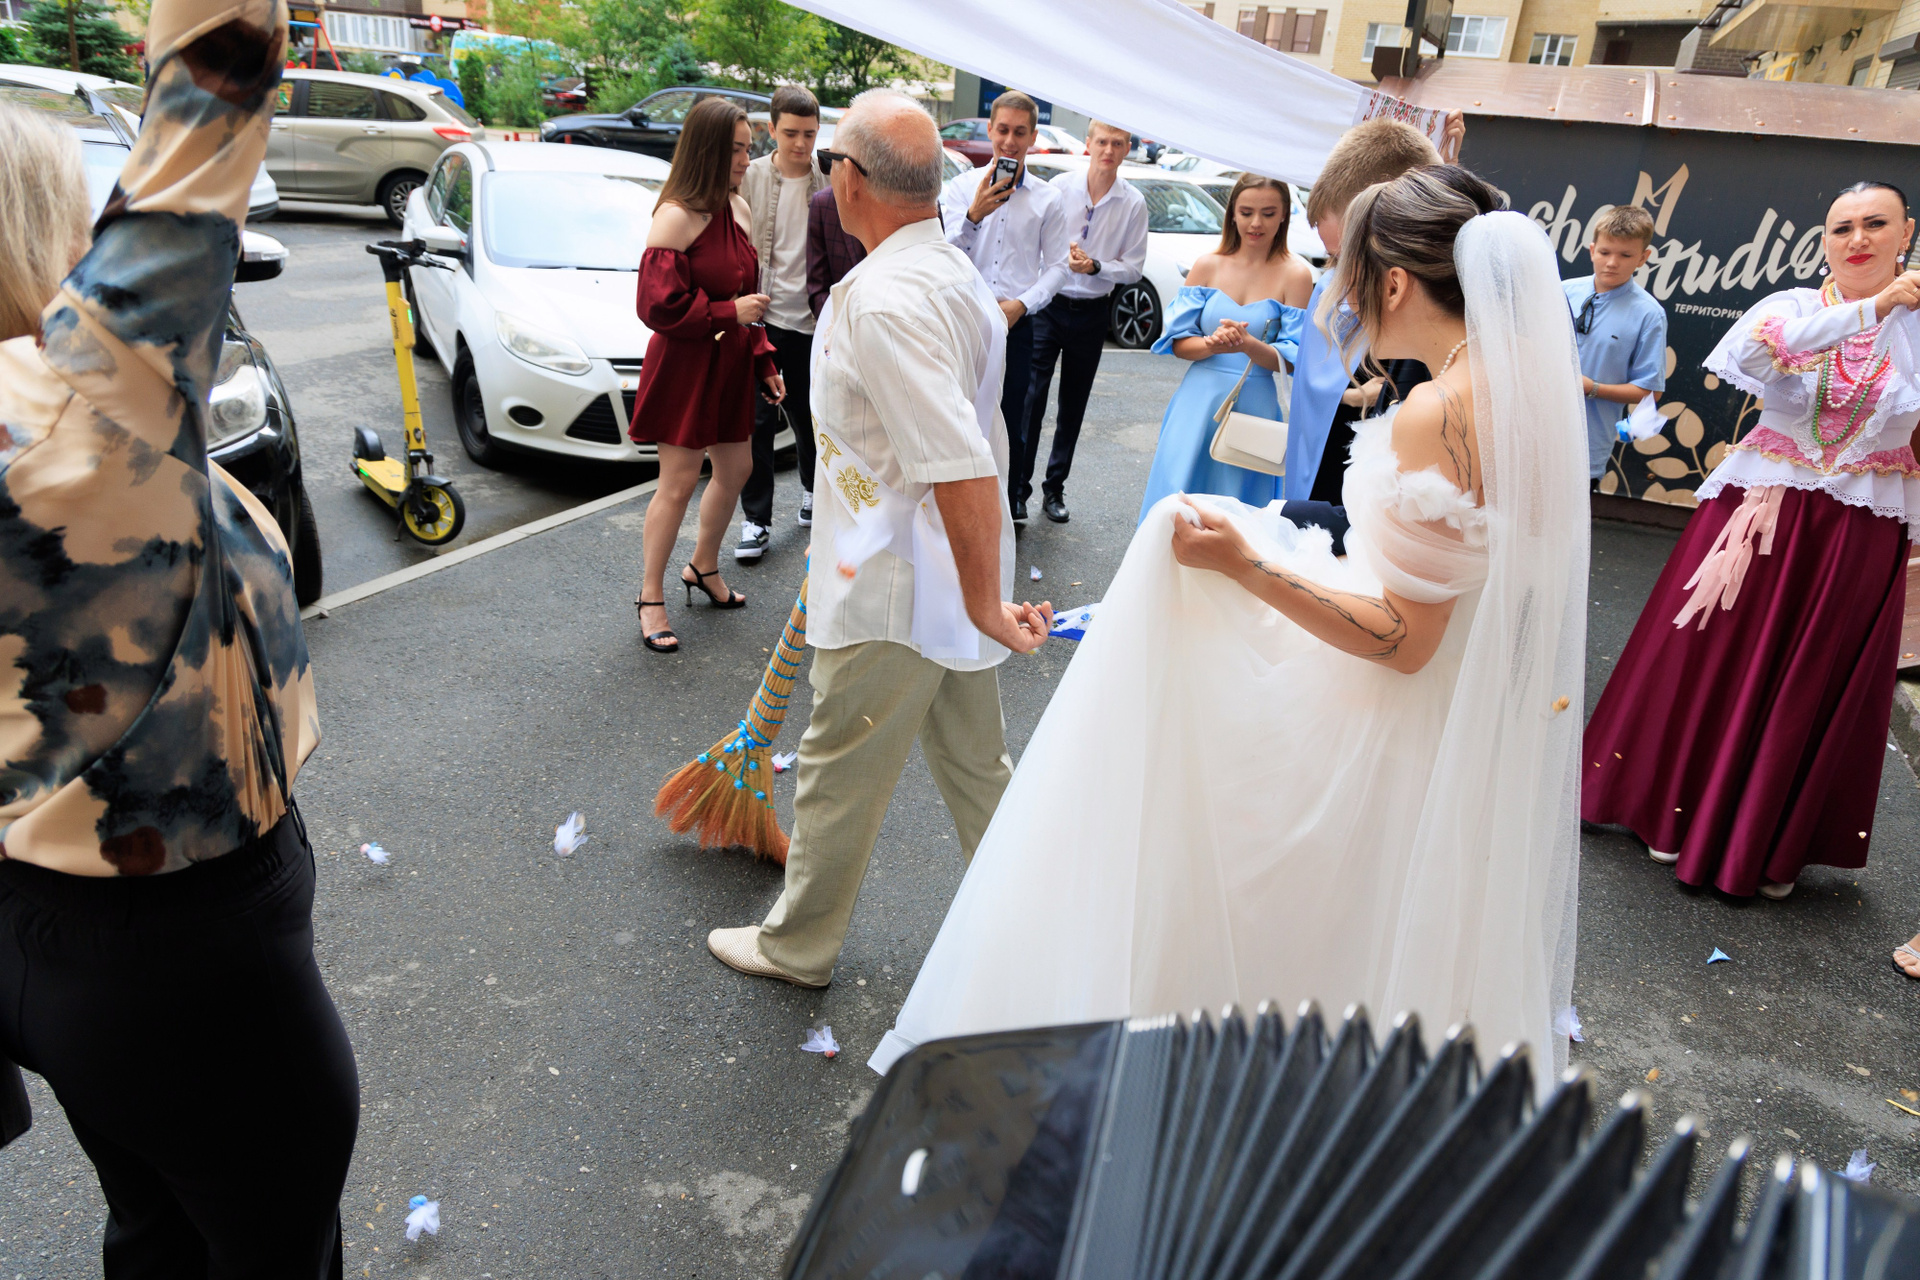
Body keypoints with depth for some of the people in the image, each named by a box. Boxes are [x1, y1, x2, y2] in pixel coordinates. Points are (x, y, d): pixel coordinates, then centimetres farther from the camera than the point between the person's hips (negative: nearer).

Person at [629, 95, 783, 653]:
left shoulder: (737, 209, 8)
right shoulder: (675, 217, -17)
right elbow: (659, 306, -20)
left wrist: (764, 362, 12)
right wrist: (730, 313, -20)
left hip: (730, 363, 8)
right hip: (684, 365, -8)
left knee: (736, 468, 16)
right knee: (679, 482, -2)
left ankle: (703, 568, 38)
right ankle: (651, 595, 14)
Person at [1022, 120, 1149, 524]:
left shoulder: (1133, 203, -1)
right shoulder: (1060, 187, -4)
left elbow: (1134, 267, 1)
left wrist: (1095, 266, -15)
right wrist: (1062, 255, -17)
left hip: (1092, 312, 2)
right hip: (1048, 304, -2)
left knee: (1073, 406, 11)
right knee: (1031, 395, -8)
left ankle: (1054, 488, 23)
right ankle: (1018, 482, 1)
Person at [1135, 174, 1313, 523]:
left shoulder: (1295, 275, -3)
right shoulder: (1207, 265, 3)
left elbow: (1291, 361, -7)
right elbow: (1178, 342, 1)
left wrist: (1248, 344, -25)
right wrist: (1212, 345, -19)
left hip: (1252, 405, -2)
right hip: (1199, 400, 2)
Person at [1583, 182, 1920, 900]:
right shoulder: (1794, 306, -1)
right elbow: (1756, 351, -25)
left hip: (1861, 536, 1)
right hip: (1763, 515, 0)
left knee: (1815, 687, 9)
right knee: (1717, 667, 5)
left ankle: (1775, 847, 26)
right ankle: (1681, 812, 25)